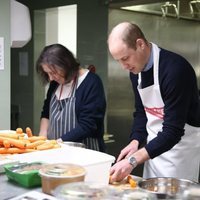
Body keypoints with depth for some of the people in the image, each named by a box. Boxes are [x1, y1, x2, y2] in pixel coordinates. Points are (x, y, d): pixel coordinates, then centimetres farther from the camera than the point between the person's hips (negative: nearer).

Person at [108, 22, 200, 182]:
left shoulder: (175, 68, -25)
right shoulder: (136, 70, 1)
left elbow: (173, 130, -27)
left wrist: (133, 160, -29)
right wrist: (136, 141, -4)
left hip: (181, 143, -7)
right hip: (154, 146, 7)